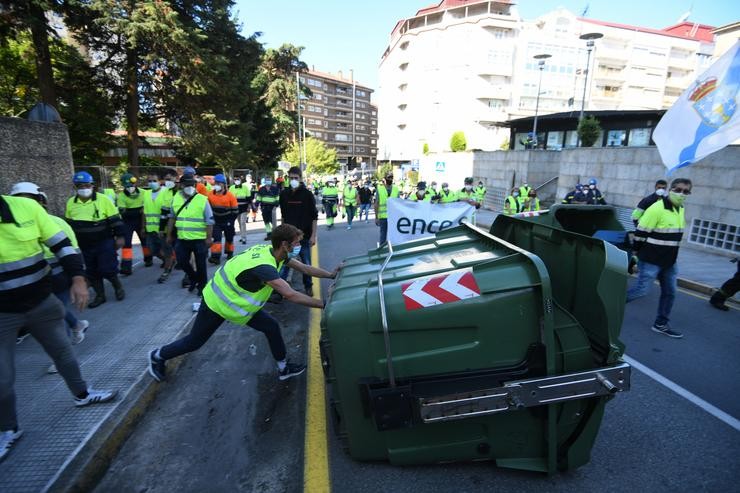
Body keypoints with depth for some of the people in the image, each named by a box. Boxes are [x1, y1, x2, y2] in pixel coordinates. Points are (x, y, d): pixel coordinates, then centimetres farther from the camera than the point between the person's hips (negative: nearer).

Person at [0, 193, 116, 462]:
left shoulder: (27, 207, -13)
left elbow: (62, 244, -5)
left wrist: (78, 279, -13)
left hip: (41, 303, 2)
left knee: (63, 351, 19)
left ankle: (82, 394, 43)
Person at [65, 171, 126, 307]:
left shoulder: (103, 199, -9)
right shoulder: (71, 203, 5)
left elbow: (115, 219, -7)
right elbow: (68, 224, 16)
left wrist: (120, 236, -10)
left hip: (104, 243, -5)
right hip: (84, 246, 5)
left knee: (107, 269, -6)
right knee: (92, 272, 11)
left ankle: (118, 286, 21)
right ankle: (100, 295, 25)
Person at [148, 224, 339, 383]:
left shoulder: (273, 251, -13)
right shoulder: (264, 266, -39)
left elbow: (305, 268, -3)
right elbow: (290, 295, -43)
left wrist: (332, 274, -5)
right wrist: (324, 304, -39)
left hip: (237, 301, 8)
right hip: (216, 304, -8)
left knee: (271, 327, 1)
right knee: (194, 341, 14)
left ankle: (284, 368, 15)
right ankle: (158, 357, 41)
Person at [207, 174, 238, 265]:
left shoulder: (230, 195, -14)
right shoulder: (210, 194, -5)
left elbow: (235, 210, -10)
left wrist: (231, 221, -13)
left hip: (227, 221, -1)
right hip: (216, 221, 1)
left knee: (229, 237, 15)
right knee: (216, 238, -10)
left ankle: (229, 252, 35)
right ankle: (215, 256, -15)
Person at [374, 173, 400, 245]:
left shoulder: (396, 189, 7)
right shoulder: (379, 189, 1)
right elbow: (376, 204, 1)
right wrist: (376, 217, -3)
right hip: (383, 217, -2)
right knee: (383, 235, 6)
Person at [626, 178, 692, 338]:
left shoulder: (680, 209, 9)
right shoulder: (657, 208, -19)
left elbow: (674, 235, 19)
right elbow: (640, 233, -17)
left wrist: (670, 256, 19)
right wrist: (638, 254, -11)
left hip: (669, 261, 9)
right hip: (651, 260, -8)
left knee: (669, 292, 13)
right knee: (641, 290, -8)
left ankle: (661, 324, 25)